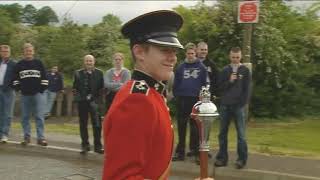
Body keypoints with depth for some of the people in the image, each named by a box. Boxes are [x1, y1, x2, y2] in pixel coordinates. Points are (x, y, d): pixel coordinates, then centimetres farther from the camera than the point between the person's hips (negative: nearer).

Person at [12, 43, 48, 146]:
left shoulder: (38, 63, 5)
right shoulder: (19, 64, 8)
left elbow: (44, 77, 6)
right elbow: (15, 78, 15)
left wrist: (43, 88, -1)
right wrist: (17, 87, 5)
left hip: (37, 93, -2)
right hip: (25, 94, 2)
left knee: (39, 116, -5)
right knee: (25, 117, 6)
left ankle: (41, 138, -4)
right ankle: (26, 137, 15)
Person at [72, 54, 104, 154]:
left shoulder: (99, 73, 4)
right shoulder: (78, 73, 7)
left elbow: (102, 88, 2)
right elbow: (75, 88, 8)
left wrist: (97, 99, -7)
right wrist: (78, 97, -5)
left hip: (94, 101, -1)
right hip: (82, 101, 2)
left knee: (97, 124, -3)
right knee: (83, 124, 8)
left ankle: (98, 146, 5)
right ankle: (85, 145, 18)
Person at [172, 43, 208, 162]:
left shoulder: (201, 67, 1)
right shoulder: (180, 67, 5)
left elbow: (205, 83, 2)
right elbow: (175, 84, 7)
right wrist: (176, 95, -1)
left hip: (196, 99, -1)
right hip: (182, 99, 1)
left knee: (195, 126, 7)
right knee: (181, 126, 5)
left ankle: (194, 148, 16)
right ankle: (180, 152, 10)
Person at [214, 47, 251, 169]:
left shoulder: (245, 71, 3)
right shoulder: (225, 70, 9)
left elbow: (247, 89, 0)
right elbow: (220, 87, 6)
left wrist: (243, 103, -9)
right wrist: (229, 81, -10)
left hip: (239, 106, -3)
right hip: (225, 105, 3)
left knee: (241, 134, -2)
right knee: (223, 133, 7)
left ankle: (242, 159, 4)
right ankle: (222, 158, 14)